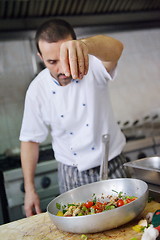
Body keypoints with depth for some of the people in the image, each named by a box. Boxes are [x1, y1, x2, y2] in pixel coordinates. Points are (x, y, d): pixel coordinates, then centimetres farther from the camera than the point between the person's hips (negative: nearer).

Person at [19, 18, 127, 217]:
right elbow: (31, 140, -3)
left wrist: (84, 44, -61)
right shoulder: (37, 90, -11)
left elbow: (115, 48, -39)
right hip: (73, 176, 1)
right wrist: (29, 190, -2)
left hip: (113, 166, 0)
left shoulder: (91, 66, -15)